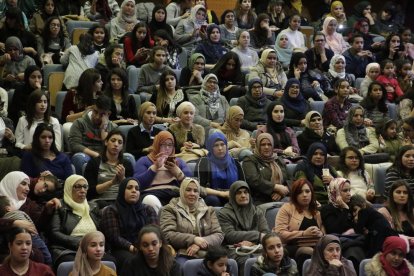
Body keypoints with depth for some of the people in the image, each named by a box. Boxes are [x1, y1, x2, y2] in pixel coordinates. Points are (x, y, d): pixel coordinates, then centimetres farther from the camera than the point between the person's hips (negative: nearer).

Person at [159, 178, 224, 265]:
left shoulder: (208, 211, 22)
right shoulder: (170, 210, 12)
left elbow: (219, 235, 11)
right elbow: (167, 234, -3)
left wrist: (199, 245, -7)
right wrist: (194, 239, -13)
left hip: (205, 254, 4)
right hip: (182, 255, -3)